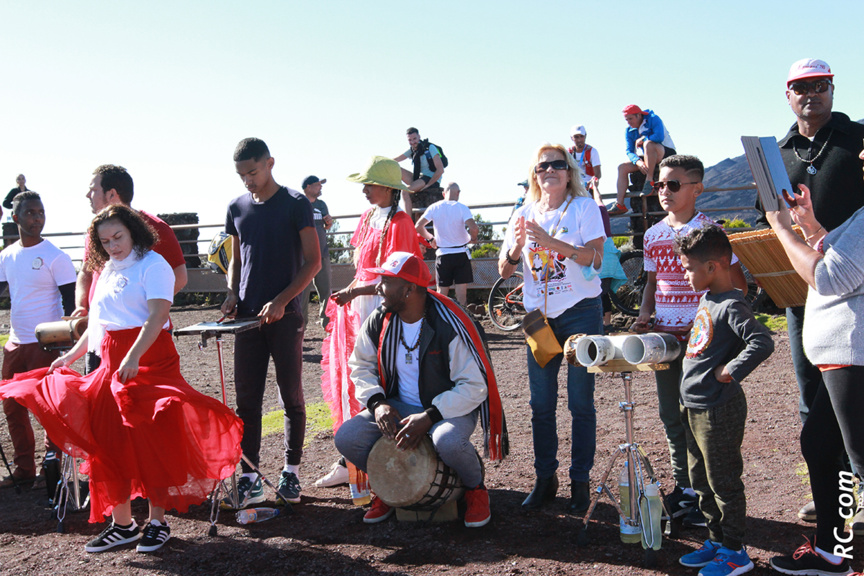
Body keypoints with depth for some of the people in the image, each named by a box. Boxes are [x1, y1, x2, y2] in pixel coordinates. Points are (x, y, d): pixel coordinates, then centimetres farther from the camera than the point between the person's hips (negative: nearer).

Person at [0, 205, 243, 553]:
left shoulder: (152, 265, -6)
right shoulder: (107, 270, 19)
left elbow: (157, 316, -19)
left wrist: (134, 356, -31)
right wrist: (72, 355, 24)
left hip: (149, 357, -7)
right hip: (112, 360, 8)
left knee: (149, 437, -9)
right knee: (106, 437, 2)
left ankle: (157, 521, 2)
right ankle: (121, 523, 11)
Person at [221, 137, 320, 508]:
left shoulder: (296, 205, -3)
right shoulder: (237, 208, 11)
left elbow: (313, 262, -6)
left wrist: (281, 300, -16)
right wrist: (232, 293, 1)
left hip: (285, 316, -4)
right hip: (248, 317, 4)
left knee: (291, 398, 5)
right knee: (246, 400, 3)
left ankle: (291, 473, 17)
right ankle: (250, 479, 9)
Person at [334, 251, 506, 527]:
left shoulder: (449, 325, -21)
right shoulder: (379, 321, -5)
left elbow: (475, 387, -20)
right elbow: (361, 365, 10)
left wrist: (430, 416, -29)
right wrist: (377, 402, -9)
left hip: (451, 407, -5)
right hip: (399, 406, 5)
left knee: (448, 441, -39)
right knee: (347, 438, -17)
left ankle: (475, 487, -3)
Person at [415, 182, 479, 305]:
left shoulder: (434, 207, 0)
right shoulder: (462, 207, -7)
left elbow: (418, 226, -3)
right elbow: (473, 228, -20)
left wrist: (430, 238, 12)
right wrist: (472, 238, 2)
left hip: (442, 254, 2)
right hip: (461, 253, -2)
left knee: (441, 291, 9)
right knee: (461, 291, 2)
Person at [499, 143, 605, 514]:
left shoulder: (584, 208, -2)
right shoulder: (524, 215, 9)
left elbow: (595, 258, -15)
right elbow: (505, 271, 6)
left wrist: (550, 241, -25)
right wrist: (516, 245, -16)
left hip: (580, 313, -4)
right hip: (539, 315, 4)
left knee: (580, 403, 0)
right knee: (541, 404, 6)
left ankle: (580, 481, 10)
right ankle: (545, 478, 18)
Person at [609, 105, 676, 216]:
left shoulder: (653, 119, -11)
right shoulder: (629, 131, 7)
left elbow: (659, 137, -28)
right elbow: (629, 151, -1)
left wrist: (642, 140, -13)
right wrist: (638, 161, -22)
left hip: (666, 154, -7)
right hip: (646, 160, 7)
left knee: (648, 144, -36)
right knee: (622, 167, -9)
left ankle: (649, 181, -32)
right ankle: (620, 204, -17)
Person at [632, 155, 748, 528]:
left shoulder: (708, 230, -9)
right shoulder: (653, 235, 10)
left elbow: (738, 285, -7)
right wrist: (645, 315, 5)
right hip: (664, 337, 6)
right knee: (671, 416, 12)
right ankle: (683, 487, 26)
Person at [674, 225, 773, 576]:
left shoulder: (732, 306, -19)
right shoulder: (706, 299, 10)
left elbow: (762, 343, -30)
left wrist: (730, 371, -23)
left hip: (719, 410, -10)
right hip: (695, 407, 10)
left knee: (724, 482, 2)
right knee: (701, 481, 19)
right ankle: (717, 541, 32)